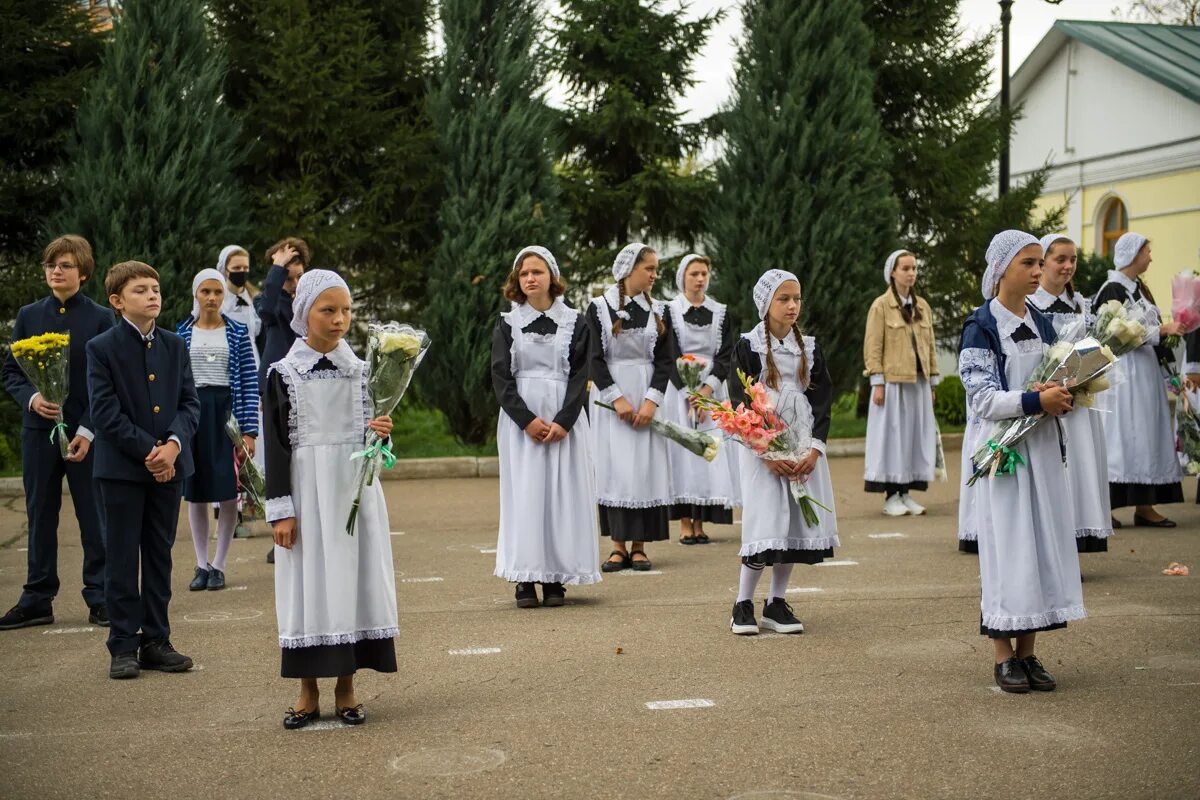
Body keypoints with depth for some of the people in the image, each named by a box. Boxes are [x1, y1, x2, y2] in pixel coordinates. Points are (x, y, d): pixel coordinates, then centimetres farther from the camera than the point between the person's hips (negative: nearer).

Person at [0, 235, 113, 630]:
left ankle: (100, 597, 11)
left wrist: (88, 430, -12)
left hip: (87, 433, -3)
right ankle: (37, 600, 15)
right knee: (40, 514, 7)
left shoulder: (100, 318, -1)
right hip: (39, 430, 3)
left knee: (94, 516, 1)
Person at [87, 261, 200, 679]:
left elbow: (190, 402, 5)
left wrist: (173, 444, -13)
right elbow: (106, 413, -11)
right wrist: (148, 450, -17)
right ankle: (124, 645, 9)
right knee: (122, 558, 2)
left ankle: (156, 641, 17)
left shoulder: (175, 346, 9)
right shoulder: (101, 349, -5)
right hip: (121, 467, -4)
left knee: (160, 555, 10)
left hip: (169, 464, 4)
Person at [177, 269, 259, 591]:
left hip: (227, 413, -1)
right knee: (195, 492, 6)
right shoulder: (182, 333, 7)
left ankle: (218, 565, 8)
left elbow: (249, 382, 0)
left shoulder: (238, 332, 3)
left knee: (228, 492, -3)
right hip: (192, 413, 1)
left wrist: (249, 430, -7)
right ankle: (202, 564, 15)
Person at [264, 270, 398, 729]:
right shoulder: (282, 373, -1)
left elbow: (371, 431, 10)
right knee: (309, 579, 1)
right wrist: (280, 509, -8)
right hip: (306, 488, -2)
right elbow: (275, 445, -3)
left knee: (352, 575, 2)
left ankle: (346, 687, 12)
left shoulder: (360, 369, 6)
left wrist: (380, 433, -14)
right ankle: (309, 691, 12)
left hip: (354, 488, 2)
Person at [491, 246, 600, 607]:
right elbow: (501, 377, 0)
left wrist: (562, 422, -12)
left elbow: (580, 376, 0)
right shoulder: (507, 324, 6)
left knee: (562, 492, -1)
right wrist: (527, 420, -11)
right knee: (524, 493, -3)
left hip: (565, 419, 0)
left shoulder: (574, 322, 5)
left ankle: (556, 578, 3)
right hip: (520, 421, 0)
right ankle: (525, 578, 0)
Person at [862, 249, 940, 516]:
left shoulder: (922, 306, 13)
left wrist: (933, 381, 11)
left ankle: (906, 494, 11)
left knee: (915, 435, 5)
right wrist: (877, 383, -13)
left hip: (918, 382, 6)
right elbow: (873, 347, -7)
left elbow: (930, 346, 15)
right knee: (892, 434, -3)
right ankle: (890, 497, 1)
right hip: (893, 381, -6)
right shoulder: (881, 306, -3)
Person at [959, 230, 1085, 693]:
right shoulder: (981, 326, -7)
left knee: (1043, 545, 5)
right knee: (1005, 548, -4)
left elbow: (1054, 384, 18)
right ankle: (1004, 657, 3)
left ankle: (1028, 652, 12)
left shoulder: (1041, 325, 12)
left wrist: (1062, 399, -5)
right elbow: (984, 399, -14)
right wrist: (1036, 400, -25)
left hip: (1042, 447, 6)